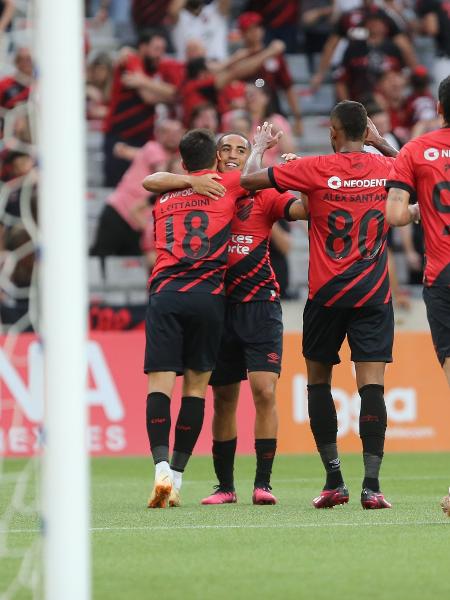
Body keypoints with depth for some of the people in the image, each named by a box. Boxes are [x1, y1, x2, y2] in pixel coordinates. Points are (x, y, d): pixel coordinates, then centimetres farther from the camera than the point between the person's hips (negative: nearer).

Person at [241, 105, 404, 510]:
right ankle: (372, 485, -14)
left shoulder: (316, 169, -7)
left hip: (327, 293, -1)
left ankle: (334, 480, 9)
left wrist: (258, 147, 16)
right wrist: (381, 143, 27)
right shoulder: (386, 169, 2)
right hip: (374, 294, 1)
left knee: (318, 380, 14)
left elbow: (249, 179, -1)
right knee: (372, 385, -4)